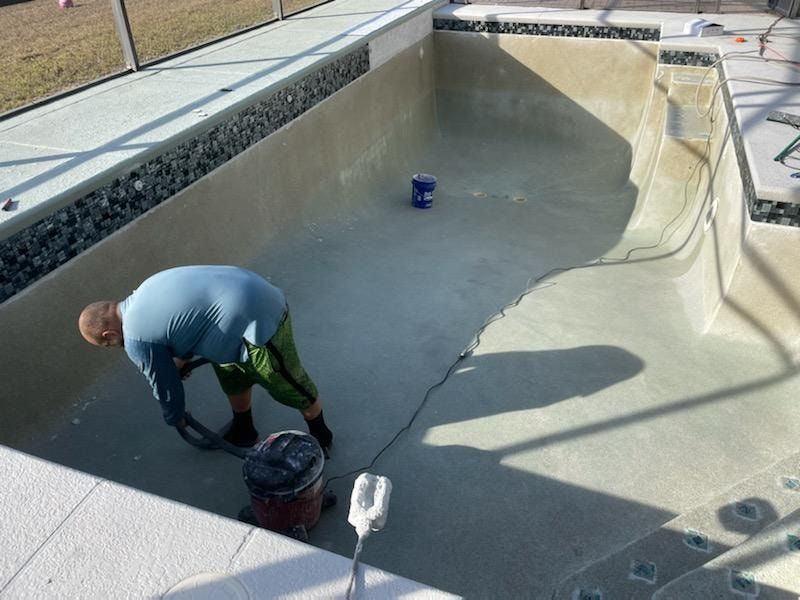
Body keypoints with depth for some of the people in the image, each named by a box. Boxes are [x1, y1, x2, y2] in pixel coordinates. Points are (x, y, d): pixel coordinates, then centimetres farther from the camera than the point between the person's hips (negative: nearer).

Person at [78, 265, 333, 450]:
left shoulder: (136, 339, -10)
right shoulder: (143, 296, 16)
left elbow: (165, 387, 3)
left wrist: (175, 419, 24)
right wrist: (180, 360, 39)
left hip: (257, 322, -10)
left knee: (289, 386, 12)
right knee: (231, 372, 28)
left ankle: (320, 437, 35)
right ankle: (242, 430, 48)